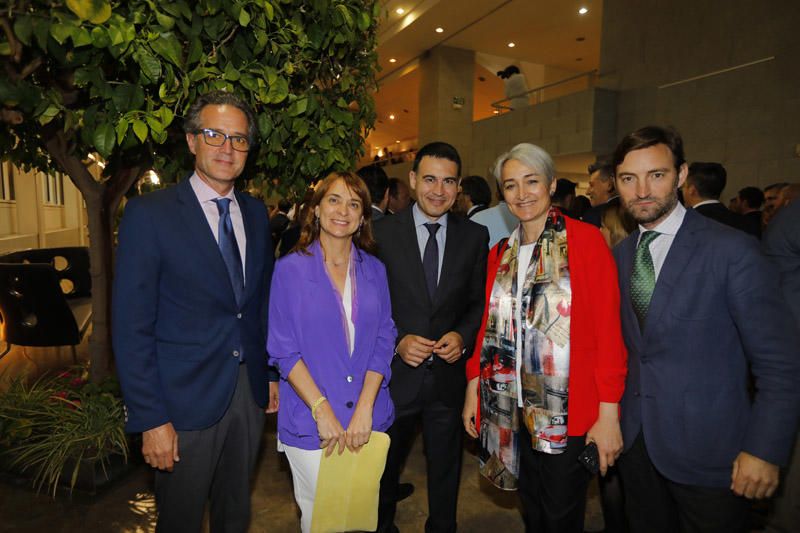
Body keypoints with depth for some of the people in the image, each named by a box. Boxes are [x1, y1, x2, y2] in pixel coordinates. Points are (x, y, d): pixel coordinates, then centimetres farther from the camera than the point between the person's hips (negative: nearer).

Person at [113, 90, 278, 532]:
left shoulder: (256, 214, 5)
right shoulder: (149, 214, -12)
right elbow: (131, 327, -14)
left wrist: (272, 374, 10)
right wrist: (151, 419, -14)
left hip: (250, 394, 5)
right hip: (186, 403, -4)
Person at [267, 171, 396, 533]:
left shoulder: (374, 270, 2)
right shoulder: (290, 269, -6)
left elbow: (384, 340, 0)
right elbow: (283, 350, -8)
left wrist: (364, 408, -10)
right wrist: (322, 410, -15)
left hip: (367, 419, 3)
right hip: (310, 422, -3)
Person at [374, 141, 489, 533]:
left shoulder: (475, 236, -1)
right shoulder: (382, 232, -7)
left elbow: (480, 302, 5)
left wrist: (463, 335, -13)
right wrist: (397, 341, -18)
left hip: (449, 373, 1)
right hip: (395, 374, -1)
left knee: (445, 470, 21)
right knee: (384, 468, 22)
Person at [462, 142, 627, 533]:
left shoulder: (586, 240, -9)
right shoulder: (500, 254, 8)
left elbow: (608, 330, -12)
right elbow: (489, 326, 10)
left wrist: (608, 413, -14)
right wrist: (473, 389, 6)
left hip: (569, 410, -4)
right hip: (513, 406, 5)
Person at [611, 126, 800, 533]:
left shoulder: (731, 250, -14)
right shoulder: (621, 254, 3)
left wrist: (765, 451, -14)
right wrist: (612, 416, 5)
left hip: (706, 450, -5)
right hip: (635, 438, 5)